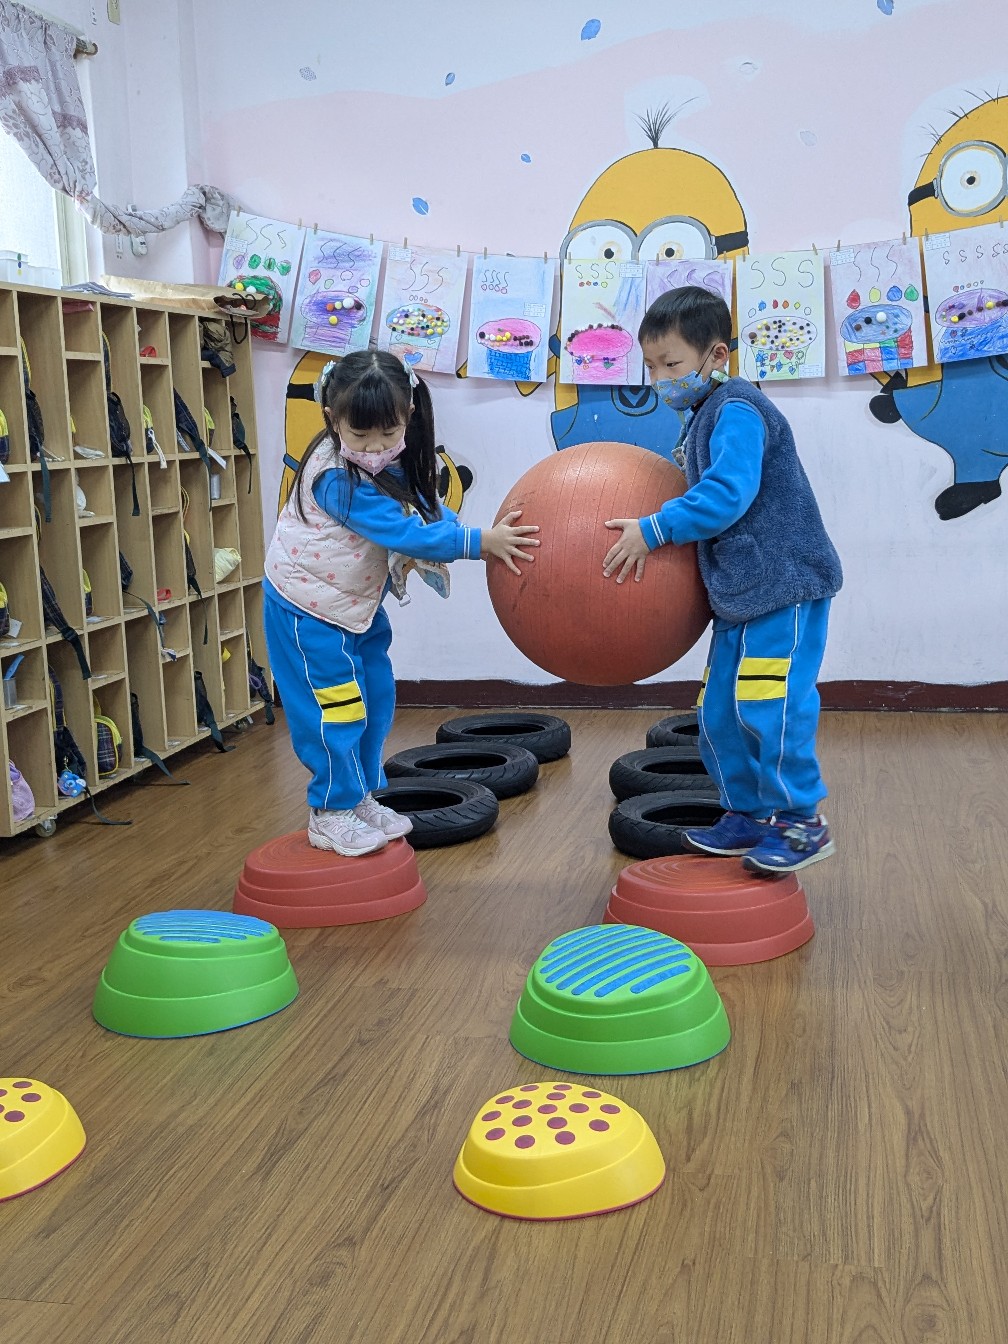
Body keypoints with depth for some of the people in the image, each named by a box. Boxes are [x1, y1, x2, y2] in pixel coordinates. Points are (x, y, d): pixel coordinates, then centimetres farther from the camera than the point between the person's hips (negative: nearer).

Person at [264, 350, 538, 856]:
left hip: (357, 602, 9)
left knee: (375, 698, 14)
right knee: (337, 707, -4)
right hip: (311, 606, -9)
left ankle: (360, 798, 28)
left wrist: (452, 530, -20)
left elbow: (424, 509, 3)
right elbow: (404, 533, -35)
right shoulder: (338, 478, -31)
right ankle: (329, 815, 11)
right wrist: (480, 542, -36)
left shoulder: (391, 464, -4)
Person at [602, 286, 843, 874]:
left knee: (770, 706, -12)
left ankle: (803, 821, 2)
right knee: (720, 711, 11)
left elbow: (727, 494, -27)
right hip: (742, 593, 10)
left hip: (786, 585, -10)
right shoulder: (701, 419, 16)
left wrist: (653, 531, -24)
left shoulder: (736, 410, -14)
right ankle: (748, 814, 23)